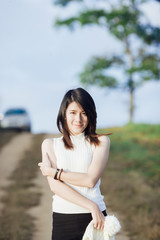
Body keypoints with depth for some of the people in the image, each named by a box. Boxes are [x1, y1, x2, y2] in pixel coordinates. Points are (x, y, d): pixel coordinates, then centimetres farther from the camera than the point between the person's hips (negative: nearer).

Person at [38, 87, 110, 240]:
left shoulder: (101, 141, 4)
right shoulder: (50, 144, 8)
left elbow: (90, 180, -8)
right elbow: (54, 186, -5)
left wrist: (53, 172, -4)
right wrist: (92, 206, -13)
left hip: (95, 218, -1)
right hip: (62, 220, 1)